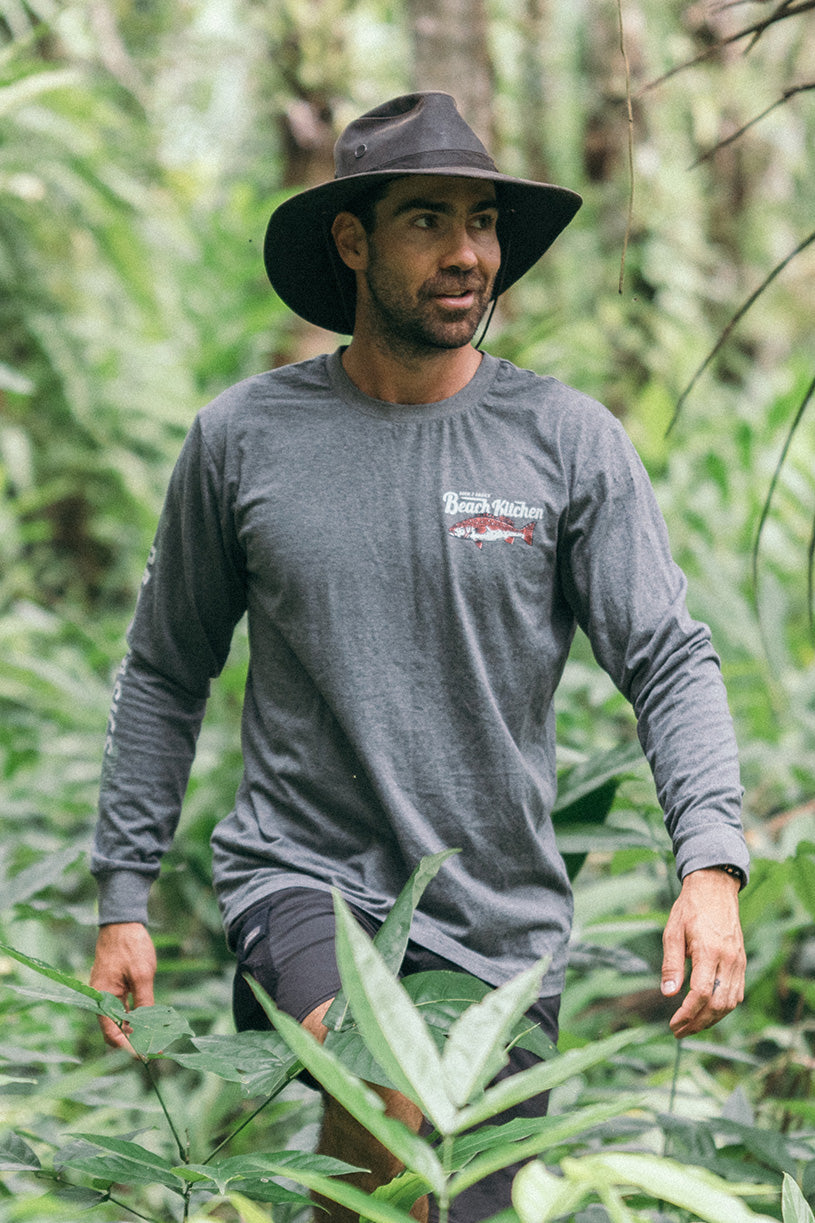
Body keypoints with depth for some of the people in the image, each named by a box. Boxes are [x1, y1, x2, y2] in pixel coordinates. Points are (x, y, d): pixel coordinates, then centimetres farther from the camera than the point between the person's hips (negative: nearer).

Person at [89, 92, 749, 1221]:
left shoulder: (570, 441, -1)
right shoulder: (243, 437, 2)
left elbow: (670, 664, -5)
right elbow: (166, 674, 12)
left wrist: (712, 865, -21)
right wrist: (123, 899, 8)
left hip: (501, 926, 2)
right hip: (300, 878, -2)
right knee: (390, 1090, -32)